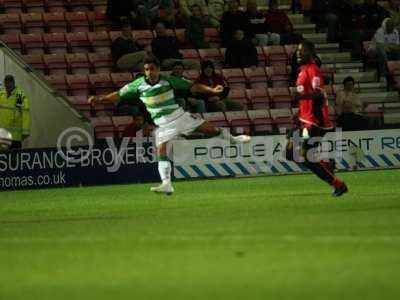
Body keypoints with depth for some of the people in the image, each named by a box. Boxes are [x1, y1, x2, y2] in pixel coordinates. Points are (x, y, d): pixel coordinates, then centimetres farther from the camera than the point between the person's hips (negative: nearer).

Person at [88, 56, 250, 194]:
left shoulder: (168, 80, -10)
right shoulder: (138, 84, -7)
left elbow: (192, 86, -6)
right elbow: (119, 95, -1)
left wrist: (211, 90, -14)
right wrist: (100, 99, -11)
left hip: (178, 115, -1)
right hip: (162, 123, 1)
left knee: (208, 129, -1)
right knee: (161, 150, -13)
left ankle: (230, 138, 25)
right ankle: (167, 184, -12)